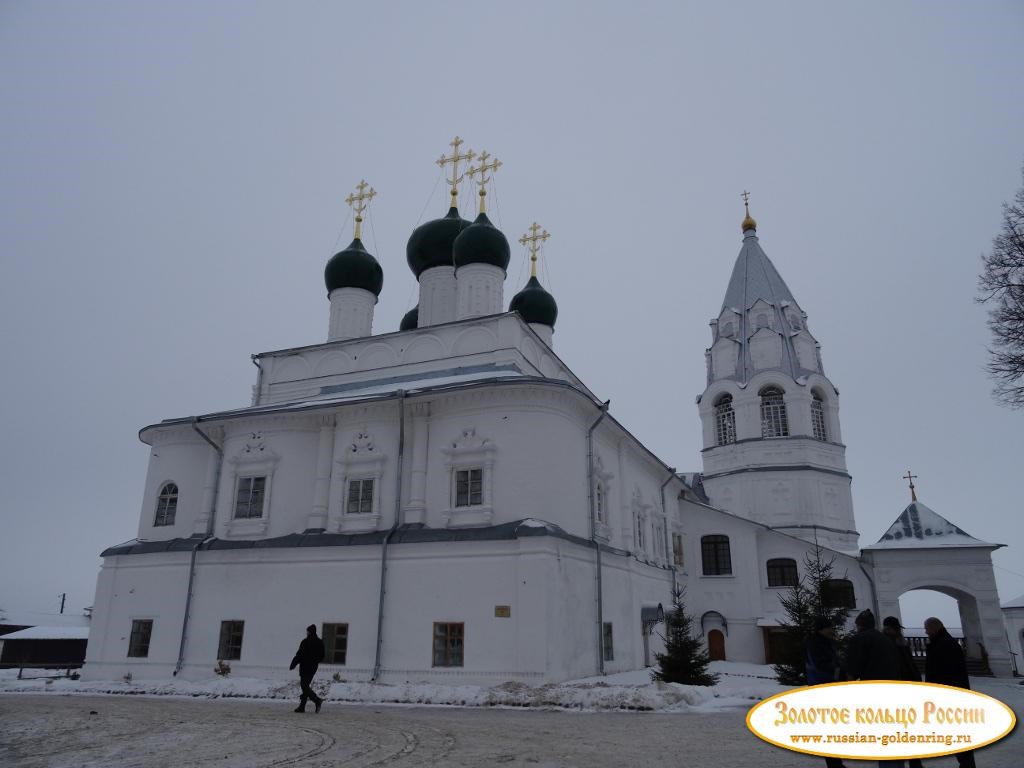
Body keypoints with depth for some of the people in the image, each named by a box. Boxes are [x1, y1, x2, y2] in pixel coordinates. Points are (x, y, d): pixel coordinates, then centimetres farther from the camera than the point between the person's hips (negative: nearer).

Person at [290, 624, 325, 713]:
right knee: (306, 685, 13)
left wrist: (293, 665, -7)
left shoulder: (305, 642, -12)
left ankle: (317, 700, -20)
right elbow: (322, 656, 12)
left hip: (305, 667, -7)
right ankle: (302, 707, 12)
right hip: (313, 668, 7)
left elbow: (299, 655, -14)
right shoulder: (320, 642, 8)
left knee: (304, 686, -5)